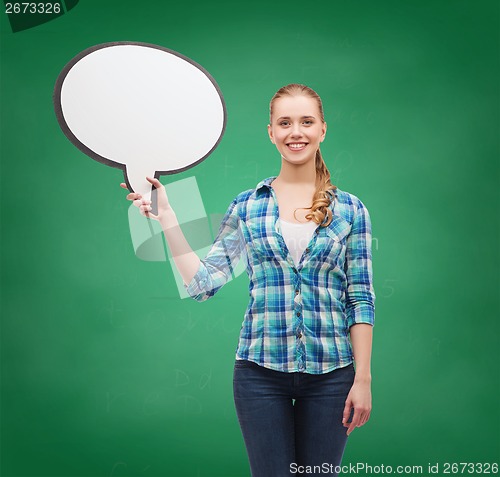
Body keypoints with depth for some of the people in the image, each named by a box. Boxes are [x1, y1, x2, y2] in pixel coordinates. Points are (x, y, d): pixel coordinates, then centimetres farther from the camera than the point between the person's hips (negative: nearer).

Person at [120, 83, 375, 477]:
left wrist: (363, 378, -3)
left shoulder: (350, 209, 3)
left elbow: (361, 300, 1)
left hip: (330, 374, 0)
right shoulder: (247, 206, 4)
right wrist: (167, 219, -5)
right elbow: (204, 283, -1)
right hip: (261, 371, 0)